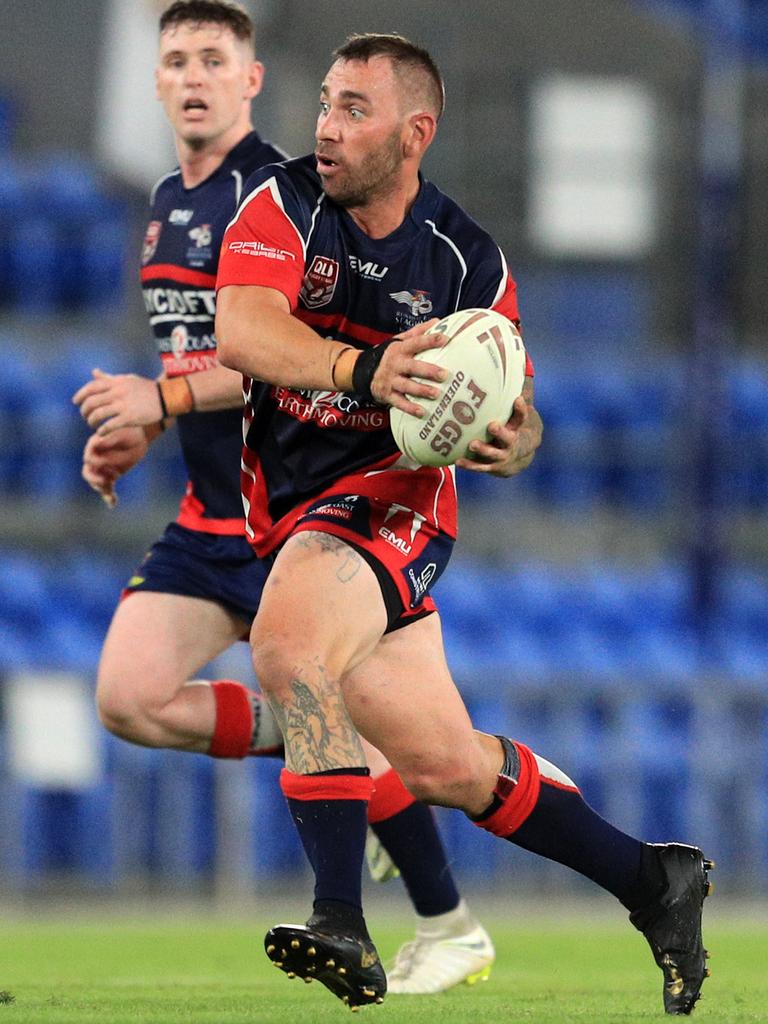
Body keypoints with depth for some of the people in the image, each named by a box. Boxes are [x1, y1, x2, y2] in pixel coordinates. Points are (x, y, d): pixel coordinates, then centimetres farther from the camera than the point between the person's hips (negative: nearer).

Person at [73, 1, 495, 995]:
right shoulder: (169, 202, 13)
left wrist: (164, 397, -26)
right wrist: (138, 433, 11)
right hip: (212, 513, 8)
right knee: (129, 698, -7)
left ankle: (450, 930, 11)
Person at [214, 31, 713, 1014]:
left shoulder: (466, 259, -3)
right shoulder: (284, 203, -3)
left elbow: (513, 414, 5)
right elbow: (241, 332, -22)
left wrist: (513, 441, -20)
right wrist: (363, 369, -39)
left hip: (389, 500, -4)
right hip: (291, 513, 4)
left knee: (287, 645, -34)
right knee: (446, 763, 8)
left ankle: (343, 924, -35)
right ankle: (651, 879, 26)